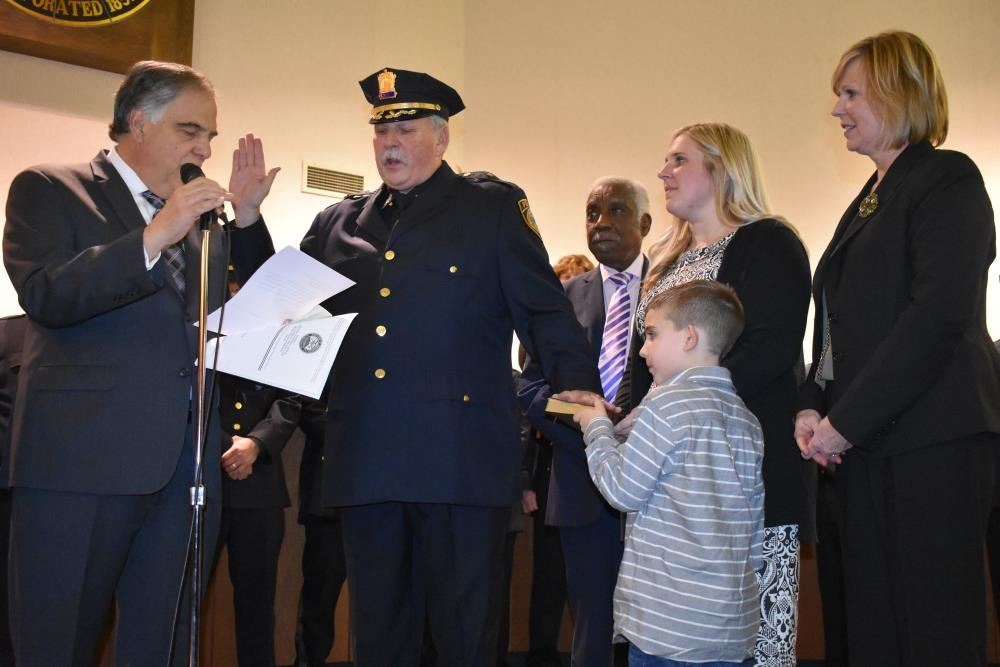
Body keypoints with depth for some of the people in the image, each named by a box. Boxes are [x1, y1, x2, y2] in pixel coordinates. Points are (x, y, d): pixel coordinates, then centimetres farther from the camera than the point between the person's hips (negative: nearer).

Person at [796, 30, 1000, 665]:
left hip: (933, 440, -8)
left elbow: (940, 314, -17)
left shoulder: (948, 178, -5)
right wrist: (813, 406, 3)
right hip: (867, 440, 8)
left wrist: (847, 420, -16)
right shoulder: (870, 200, 21)